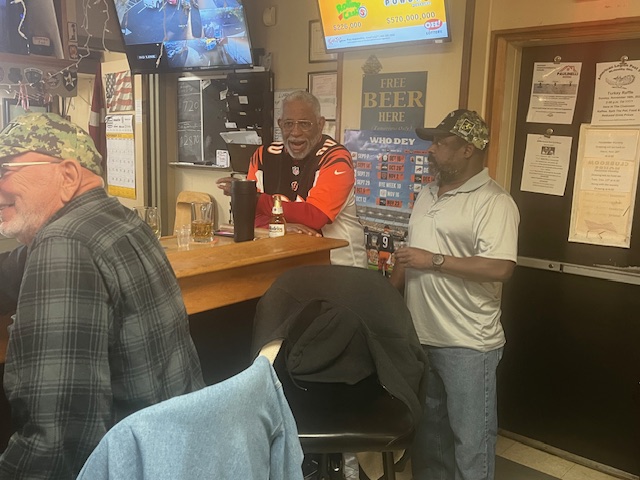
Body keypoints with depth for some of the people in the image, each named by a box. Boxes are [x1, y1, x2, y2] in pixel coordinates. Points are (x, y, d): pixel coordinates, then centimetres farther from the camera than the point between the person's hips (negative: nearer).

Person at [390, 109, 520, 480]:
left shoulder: (494, 203, -16)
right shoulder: (428, 194, 10)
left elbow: (500, 268, -26)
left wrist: (435, 260, -23)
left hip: (468, 345, -8)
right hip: (420, 336, 8)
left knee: (470, 438, 7)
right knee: (427, 428, 23)